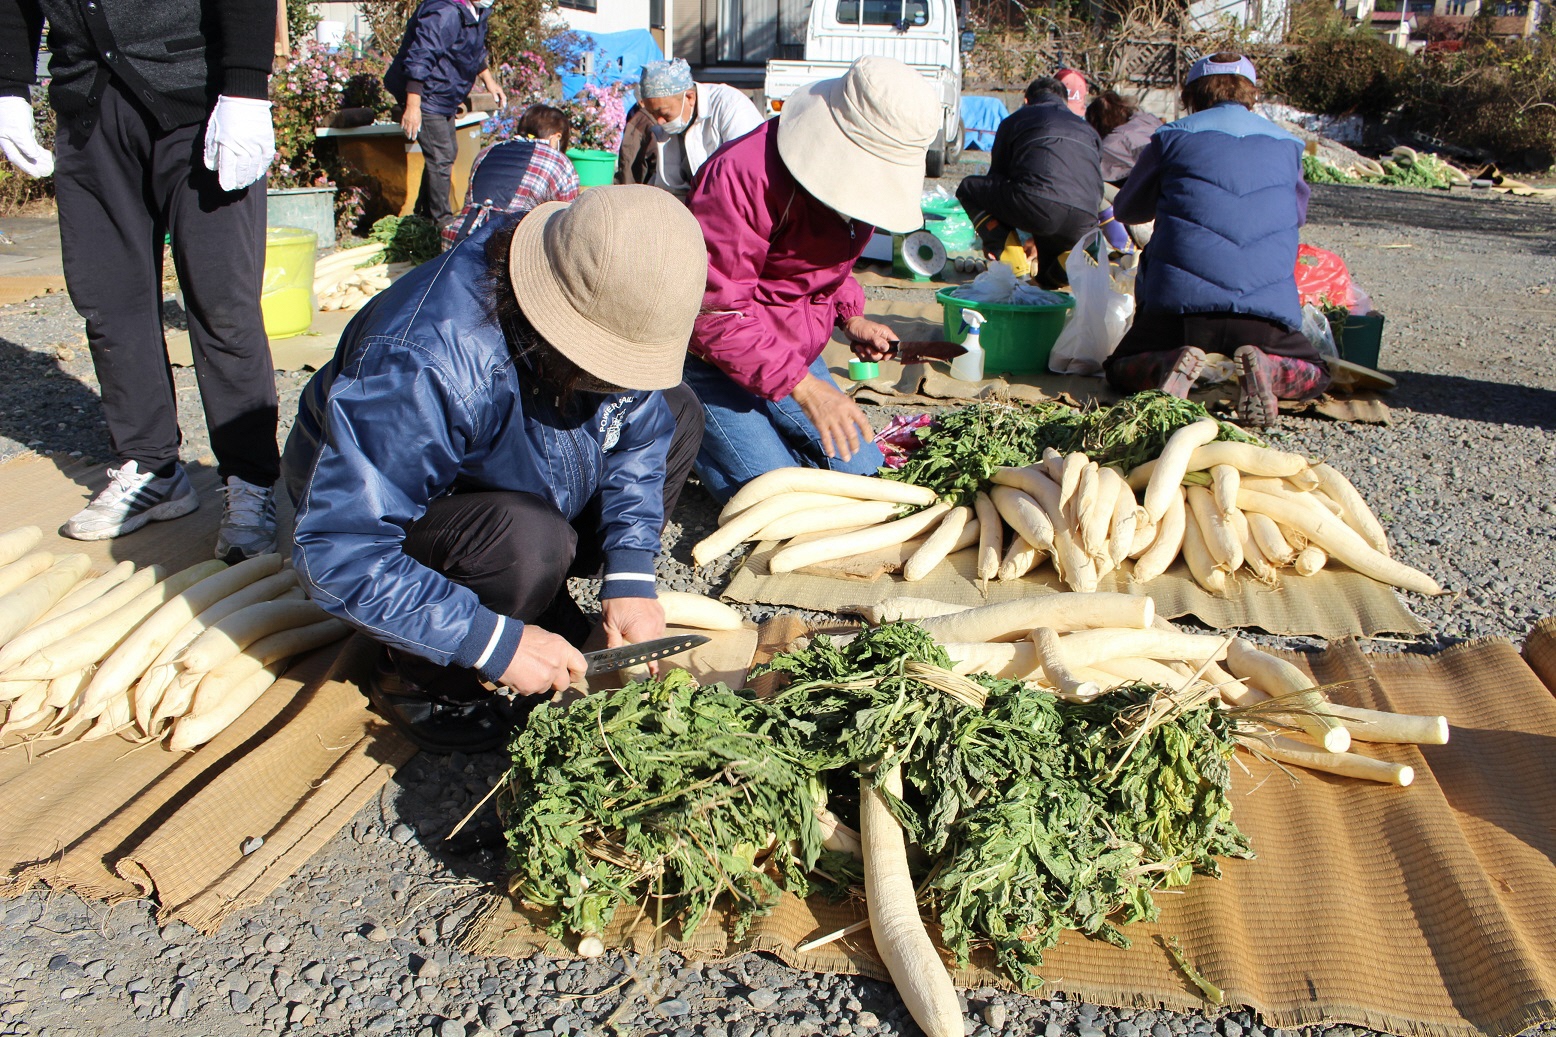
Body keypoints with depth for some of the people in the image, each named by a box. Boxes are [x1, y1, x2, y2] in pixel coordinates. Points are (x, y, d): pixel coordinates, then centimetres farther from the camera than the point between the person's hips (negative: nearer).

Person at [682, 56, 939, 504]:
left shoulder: (857, 174, 0)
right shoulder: (742, 173, -27)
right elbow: (715, 314, -28)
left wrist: (850, 317, 0)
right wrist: (802, 387, -30)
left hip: (797, 354, 8)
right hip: (714, 363, -7)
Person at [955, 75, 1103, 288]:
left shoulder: (1017, 119, 25)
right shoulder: (1087, 129, 34)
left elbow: (997, 176, 32)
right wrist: (1038, 240, 48)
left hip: (1037, 206, -4)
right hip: (1082, 225, 4)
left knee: (969, 188, 23)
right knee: (1051, 278, 33)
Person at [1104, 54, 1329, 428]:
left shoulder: (1172, 137, 10)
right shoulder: (1286, 144, 18)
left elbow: (1127, 210, 24)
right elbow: (1298, 214, 36)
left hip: (1181, 299, -1)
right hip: (1267, 304, 2)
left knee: (1120, 371, 21)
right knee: (1314, 376, 25)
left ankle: (1172, 363, -13)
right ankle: (1265, 368, -10)